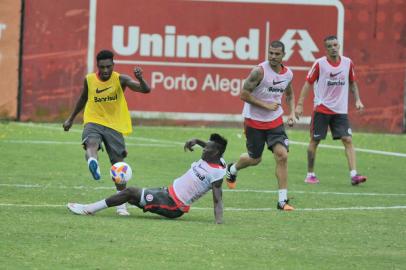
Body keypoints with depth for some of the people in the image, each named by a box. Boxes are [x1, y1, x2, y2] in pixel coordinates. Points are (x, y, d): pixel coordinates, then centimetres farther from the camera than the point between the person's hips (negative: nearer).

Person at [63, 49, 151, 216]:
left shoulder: (120, 79, -9)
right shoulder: (89, 80, 0)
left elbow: (146, 90, -21)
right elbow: (83, 99, 20)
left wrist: (140, 78, -43)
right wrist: (71, 119, 27)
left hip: (114, 125, -1)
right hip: (93, 122, 1)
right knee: (91, 143, -35)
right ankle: (93, 163, -67)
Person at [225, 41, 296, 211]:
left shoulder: (288, 74, 0)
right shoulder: (260, 71, -19)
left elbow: (290, 94, 19)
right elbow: (244, 94, -18)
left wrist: (292, 113, 3)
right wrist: (266, 105, -20)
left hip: (275, 121, 4)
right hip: (254, 121, -4)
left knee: (282, 156, -13)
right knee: (255, 159, 9)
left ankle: (283, 200, -10)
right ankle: (232, 169, 45)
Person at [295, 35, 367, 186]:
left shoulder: (347, 63, 3)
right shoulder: (319, 64, -7)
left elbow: (352, 83, 17)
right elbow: (308, 83, -3)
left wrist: (357, 100, 6)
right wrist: (300, 104, -9)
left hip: (340, 110, 2)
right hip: (321, 109, -2)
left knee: (348, 140, -9)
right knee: (315, 141, 3)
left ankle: (353, 175, -15)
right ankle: (310, 175, 15)